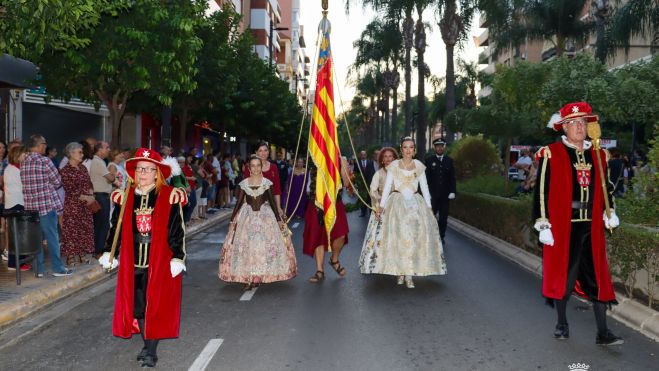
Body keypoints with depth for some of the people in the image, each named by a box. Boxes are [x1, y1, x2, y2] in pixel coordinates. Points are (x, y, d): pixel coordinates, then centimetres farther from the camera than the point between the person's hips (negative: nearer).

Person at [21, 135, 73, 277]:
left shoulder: (23, 163, 8)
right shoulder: (44, 161, -11)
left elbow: (26, 183, 12)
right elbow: (57, 181, -7)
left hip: (30, 206, 6)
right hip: (47, 204, -6)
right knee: (52, 237, 1)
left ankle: (39, 269, 14)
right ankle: (58, 268, 6)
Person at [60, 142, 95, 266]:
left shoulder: (83, 168, 11)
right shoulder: (65, 171, -10)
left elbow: (89, 184, 14)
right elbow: (70, 191, -15)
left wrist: (91, 196, -4)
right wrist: (86, 198, -16)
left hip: (86, 205, 6)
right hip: (72, 206, -6)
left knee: (85, 229, 9)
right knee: (72, 230, -2)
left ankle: (83, 255, 19)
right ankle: (71, 256, 6)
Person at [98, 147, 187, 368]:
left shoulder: (170, 197, -7)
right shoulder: (125, 197, 4)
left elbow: (177, 231, -5)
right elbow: (116, 228, 13)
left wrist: (177, 259, -8)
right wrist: (109, 254, 13)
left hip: (160, 263, -4)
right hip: (132, 263, 4)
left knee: (155, 307, 1)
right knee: (136, 306, 10)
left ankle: (151, 352, 14)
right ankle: (147, 345, 28)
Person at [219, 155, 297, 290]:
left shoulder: (267, 183, -1)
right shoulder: (244, 184, 2)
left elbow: (272, 202, 2)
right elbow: (239, 202, 6)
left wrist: (279, 219, -1)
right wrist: (232, 220, 5)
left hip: (265, 217, -1)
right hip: (247, 217, 1)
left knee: (265, 246, -3)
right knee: (245, 246, -4)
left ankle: (260, 276, 8)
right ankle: (247, 278, 1)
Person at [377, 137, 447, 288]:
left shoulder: (419, 166, 8)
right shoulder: (394, 165, 3)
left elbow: (424, 187, 11)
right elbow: (387, 186, 0)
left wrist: (429, 206, 5)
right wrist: (382, 205, -7)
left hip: (415, 203, 2)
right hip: (397, 203, -2)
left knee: (416, 236, -9)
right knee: (398, 236, -9)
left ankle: (409, 273, -4)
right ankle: (400, 271, 2)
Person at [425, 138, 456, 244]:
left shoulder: (449, 160, 7)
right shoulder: (429, 160, 1)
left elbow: (452, 178, 7)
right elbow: (426, 178, -2)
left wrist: (452, 191, -2)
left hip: (445, 194, 2)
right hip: (433, 194, -2)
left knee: (443, 217, 6)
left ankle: (441, 236, 16)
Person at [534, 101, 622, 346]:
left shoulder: (598, 155, 9)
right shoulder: (551, 154, -5)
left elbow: (604, 189, 19)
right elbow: (542, 191, -7)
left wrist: (609, 213, 8)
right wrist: (543, 225, -10)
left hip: (591, 227, 4)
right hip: (563, 226, -4)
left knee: (597, 277, 5)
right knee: (562, 275, 8)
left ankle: (602, 332, 12)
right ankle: (562, 324, 26)